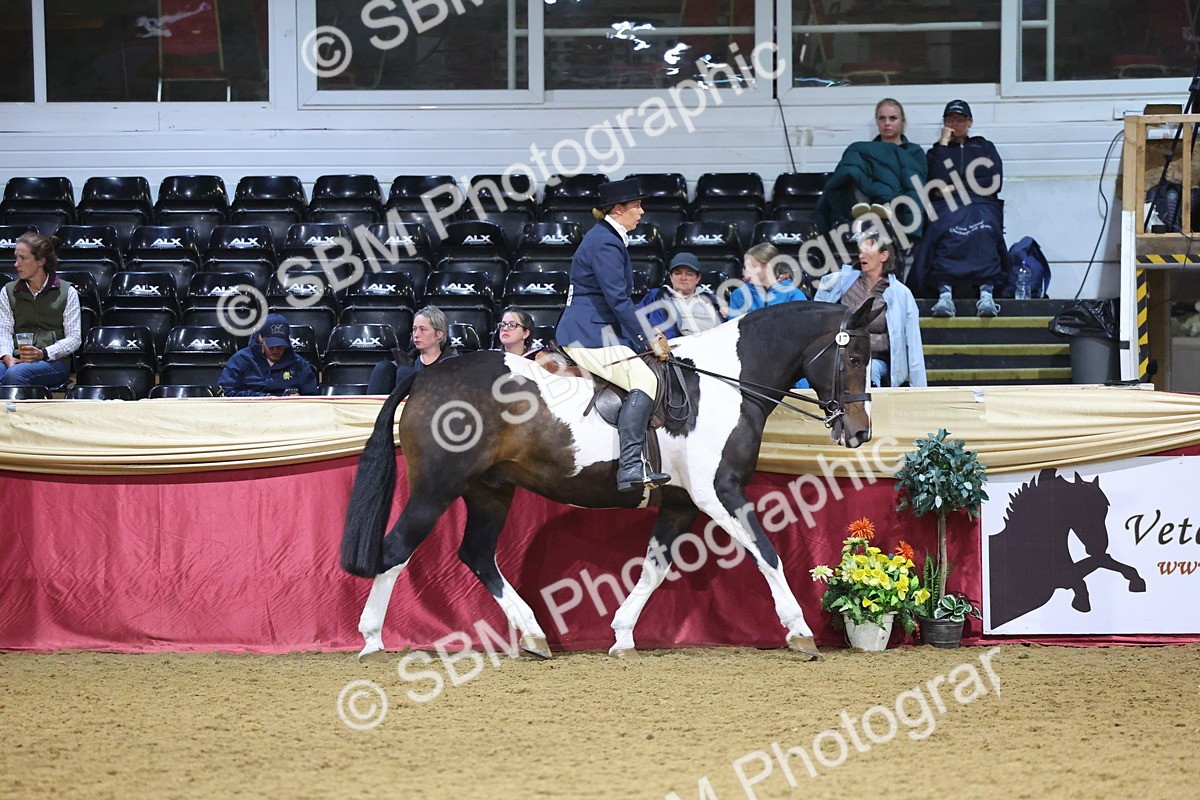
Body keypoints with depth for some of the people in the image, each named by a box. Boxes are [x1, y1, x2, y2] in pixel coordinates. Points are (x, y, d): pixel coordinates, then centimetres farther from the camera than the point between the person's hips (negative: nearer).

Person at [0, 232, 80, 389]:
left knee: (15, 374, -37)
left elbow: (74, 339, 4)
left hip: (54, 361, -2)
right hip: (16, 360, 2)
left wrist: (43, 353, -13)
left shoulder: (67, 292, 10)